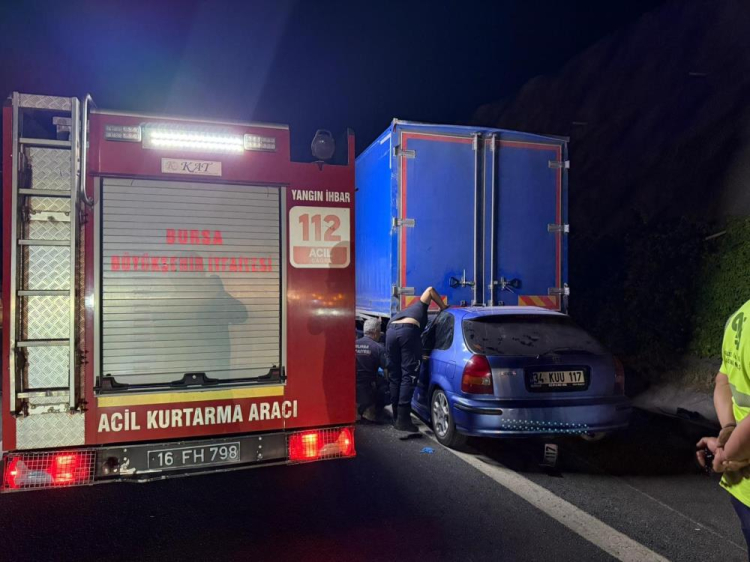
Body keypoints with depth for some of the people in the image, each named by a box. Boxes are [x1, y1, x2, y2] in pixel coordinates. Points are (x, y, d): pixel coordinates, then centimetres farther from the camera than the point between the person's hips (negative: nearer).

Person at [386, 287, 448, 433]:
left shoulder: (398, 315, 45)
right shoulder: (419, 307, 35)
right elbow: (430, 290, 21)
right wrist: (443, 307, 27)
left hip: (390, 331, 5)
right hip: (408, 331, -5)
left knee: (395, 377, 14)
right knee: (408, 376, -4)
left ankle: (396, 416, 18)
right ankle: (403, 419, -11)